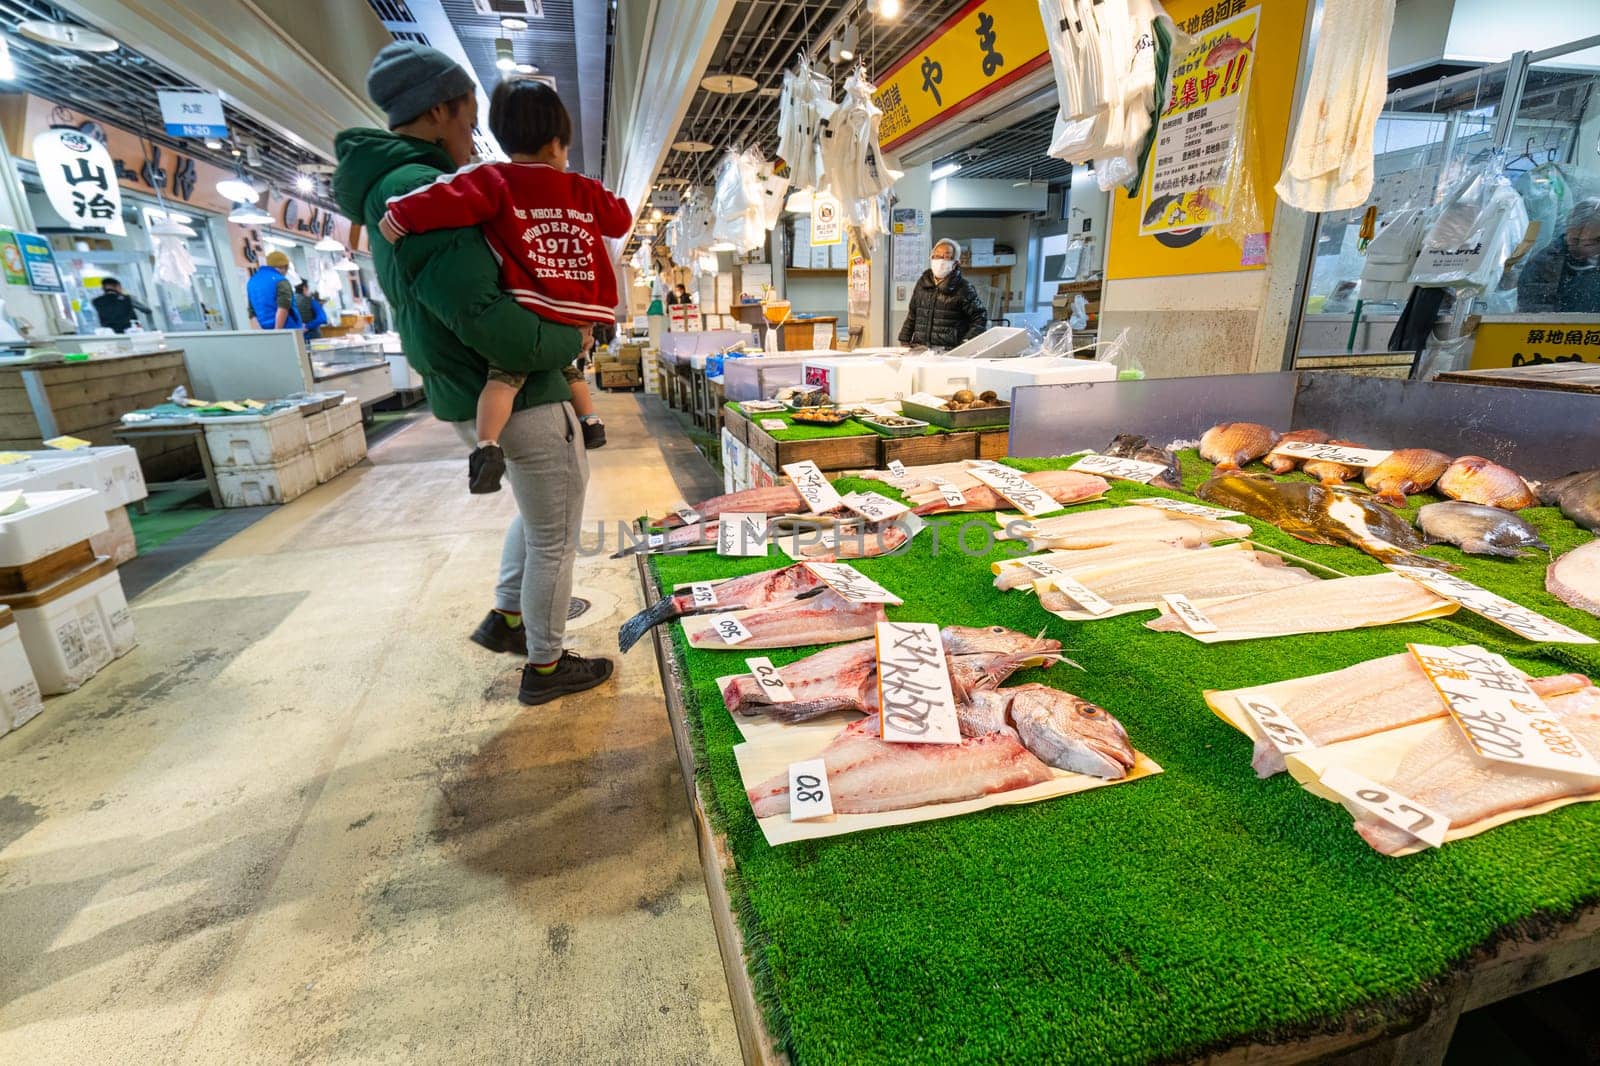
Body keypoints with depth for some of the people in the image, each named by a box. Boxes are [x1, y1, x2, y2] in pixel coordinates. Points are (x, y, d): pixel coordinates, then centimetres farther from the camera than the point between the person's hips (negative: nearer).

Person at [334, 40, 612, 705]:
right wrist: (569, 342, -13)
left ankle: (505, 618, 34)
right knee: (554, 536, 5)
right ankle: (545, 667, 21)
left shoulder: (388, 188, 14)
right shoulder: (421, 192, -19)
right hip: (520, 399, -10)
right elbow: (483, 319, -29)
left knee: (539, 509, 29)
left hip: (466, 398, 10)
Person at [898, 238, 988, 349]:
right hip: (919, 349, 4)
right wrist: (904, 340, 16)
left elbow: (980, 318, 1)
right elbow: (912, 315, 24)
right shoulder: (922, 283, 17)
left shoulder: (963, 288, 2)